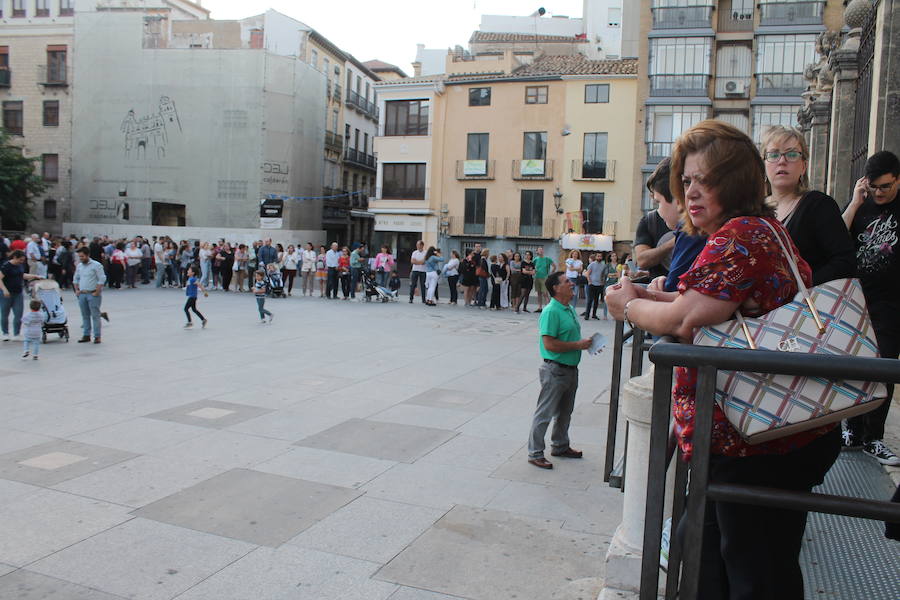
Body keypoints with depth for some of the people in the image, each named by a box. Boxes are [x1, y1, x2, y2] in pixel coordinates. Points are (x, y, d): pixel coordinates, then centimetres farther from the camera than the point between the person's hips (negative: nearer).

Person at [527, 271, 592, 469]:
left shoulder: (570, 309, 9)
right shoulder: (551, 311, -20)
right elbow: (549, 344, -26)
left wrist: (586, 342, 5)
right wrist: (578, 345, -19)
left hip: (571, 369, 9)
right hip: (555, 369, -9)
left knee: (565, 412, 22)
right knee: (545, 413, 1)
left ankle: (560, 446, 39)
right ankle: (535, 453, 12)